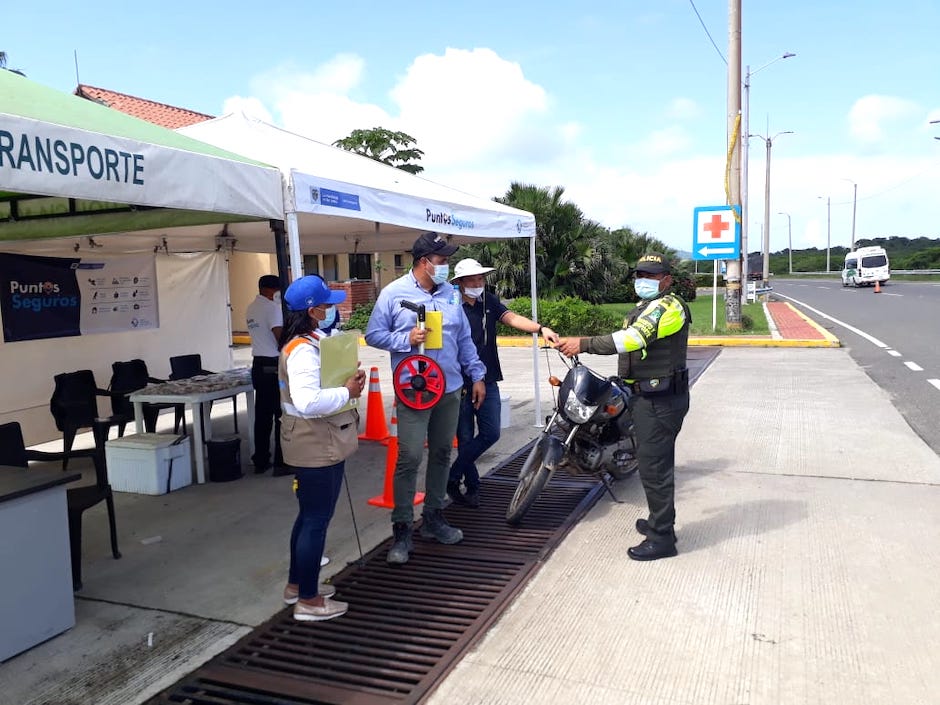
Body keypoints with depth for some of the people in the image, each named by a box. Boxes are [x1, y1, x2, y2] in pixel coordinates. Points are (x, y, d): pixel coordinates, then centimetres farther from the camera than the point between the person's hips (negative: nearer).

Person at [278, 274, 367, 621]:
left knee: (309, 515, 21)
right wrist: (347, 392, -25)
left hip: (317, 442, 11)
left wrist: (347, 378, 4)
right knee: (317, 519, 1)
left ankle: (297, 583, 36)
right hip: (317, 445, -11)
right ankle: (308, 600, 14)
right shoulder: (303, 350, -24)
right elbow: (307, 402, -37)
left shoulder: (312, 340, 9)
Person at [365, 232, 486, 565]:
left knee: (441, 455, 13)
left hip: (450, 389, 6)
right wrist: (406, 339, -17)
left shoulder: (450, 293, 11)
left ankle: (433, 518, 27)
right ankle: (402, 529, 3)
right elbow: (373, 334, -2)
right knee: (409, 458, -8)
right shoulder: (394, 293, -4)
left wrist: (476, 375, 11)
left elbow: (464, 338, 15)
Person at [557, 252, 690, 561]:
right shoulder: (645, 307, 19)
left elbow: (634, 338, -30)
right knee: (656, 463, 21)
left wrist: (584, 344, -34)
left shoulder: (667, 305, -16)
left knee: (654, 467, -7)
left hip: (659, 400, -11)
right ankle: (659, 521, 35)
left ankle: (661, 538, 2)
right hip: (651, 396, 11)